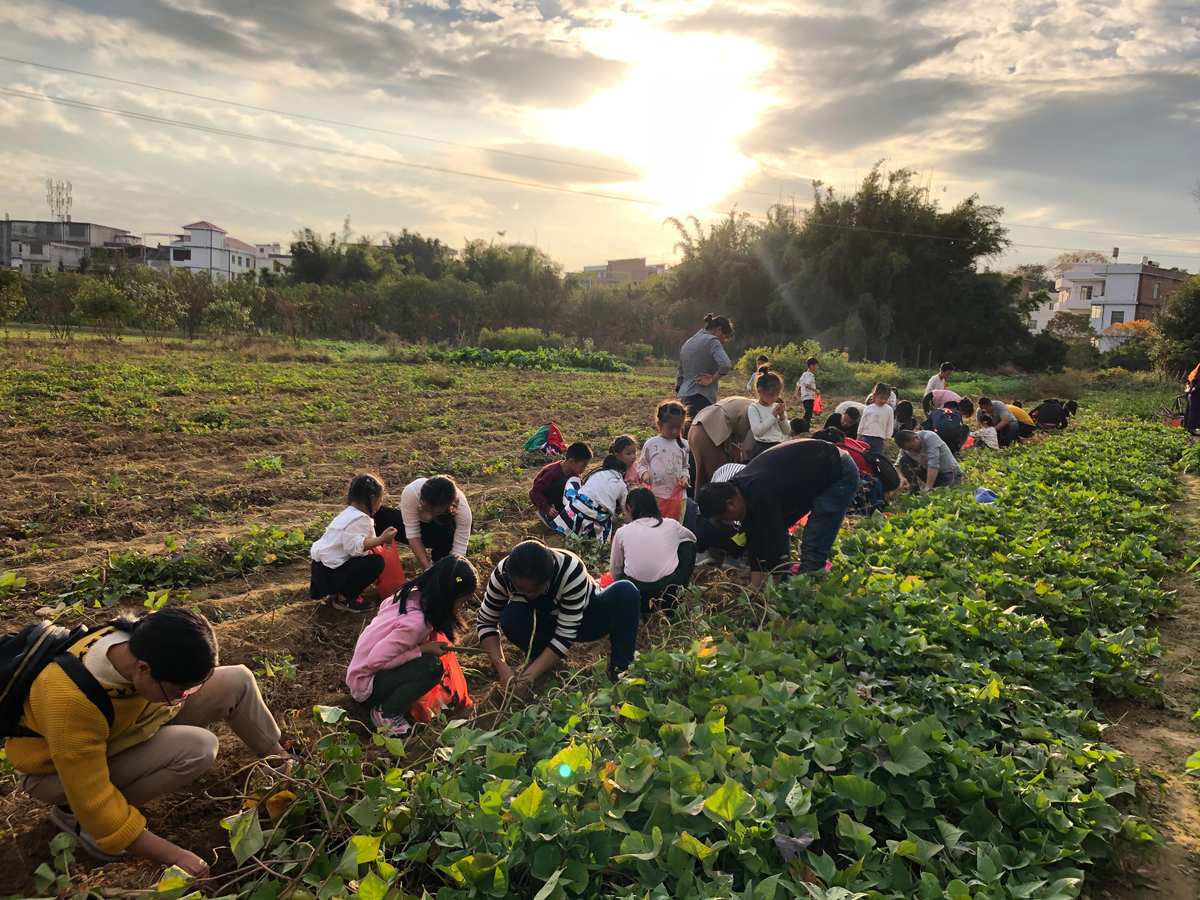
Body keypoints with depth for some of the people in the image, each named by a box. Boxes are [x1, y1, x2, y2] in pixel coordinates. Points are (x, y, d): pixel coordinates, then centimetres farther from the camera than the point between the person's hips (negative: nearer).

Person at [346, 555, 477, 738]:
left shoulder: (413, 595, -10)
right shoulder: (416, 623, -32)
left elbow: (384, 606, 9)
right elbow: (376, 660, -30)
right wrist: (423, 650, -22)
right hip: (366, 684, -9)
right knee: (433, 666, -24)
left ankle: (387, 699, 8)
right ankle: (385, 714, -6)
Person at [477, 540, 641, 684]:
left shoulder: (571, 572, -38)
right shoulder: (503, 573, -28)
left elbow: (565, 634, -34)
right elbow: (485, 621, -18)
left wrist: (534, 671, -40)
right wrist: (501, 665, -30)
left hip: (583, 617, -2)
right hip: (545, 623, 2)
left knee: (626, 591, -30)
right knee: (509, 619, -30)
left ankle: (620, 668, -17)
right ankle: (547, 661, -4)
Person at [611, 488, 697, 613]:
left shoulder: (622, 532, 6)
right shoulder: (671, 524, 9)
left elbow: (614, 569, 14)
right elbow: (692, 538, 31)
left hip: (635, 590, 1)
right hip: (670, 585, -1)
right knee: (688, 545, 23)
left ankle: (641, 603, 9)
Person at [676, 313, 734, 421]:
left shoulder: (688, 342, 19)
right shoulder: (712, 341, -6)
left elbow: (680, 374, 24)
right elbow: (726, 365, -23)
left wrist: (678, 393, 27)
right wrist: (712, 379, -8)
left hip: (684, 396, 9)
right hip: (701, 397, -9)